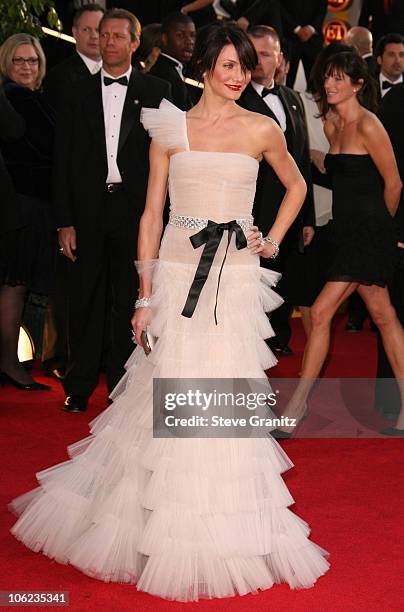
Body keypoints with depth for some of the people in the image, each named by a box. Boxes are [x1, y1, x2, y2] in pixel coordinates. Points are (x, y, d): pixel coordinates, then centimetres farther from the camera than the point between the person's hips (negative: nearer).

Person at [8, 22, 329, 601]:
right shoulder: (171, 129, 4)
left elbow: (295, 186, 24)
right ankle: (161, 526, 19)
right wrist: (146, 295, -2)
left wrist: (273, 240, 10)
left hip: (237, 277, 1)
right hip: (179, 272, -1)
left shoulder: (262, 130, 6)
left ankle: (216, 534, 20)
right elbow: (151, 215, 3)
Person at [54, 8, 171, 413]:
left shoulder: (156, 92, 4)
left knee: (130, 302, 5)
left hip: (136, 209, -2)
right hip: (89, 212, 2)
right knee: (85, 301, 6)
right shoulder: (79, 95, 9)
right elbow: (62, 163, 7)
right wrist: (65, 222, -1)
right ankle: (79, 389, 18)